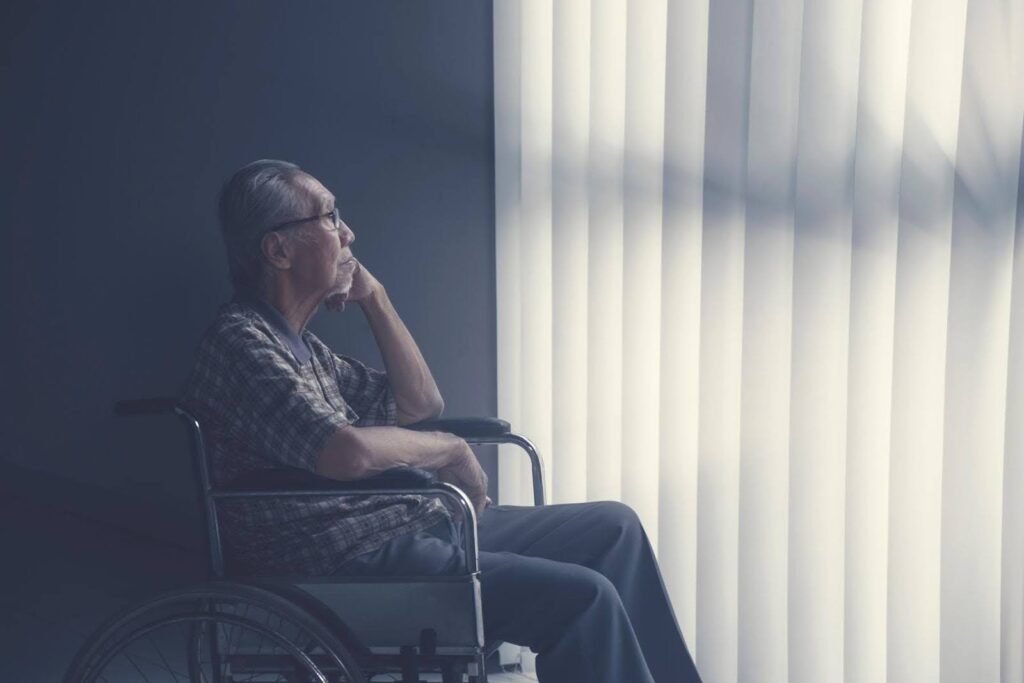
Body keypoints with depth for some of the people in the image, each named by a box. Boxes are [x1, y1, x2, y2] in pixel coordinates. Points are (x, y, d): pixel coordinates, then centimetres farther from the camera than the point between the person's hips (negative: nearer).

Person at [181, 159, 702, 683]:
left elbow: (420, 403, 24)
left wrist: (374, 297, 14)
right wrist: (451, 450, -12)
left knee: (614, 528, 11)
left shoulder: (299, 344, 17)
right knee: (581, 598, -22)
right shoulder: (241, 341, -15)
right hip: (347, 559, -10)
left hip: (412, 522, 10)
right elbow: (347, 452, -30)